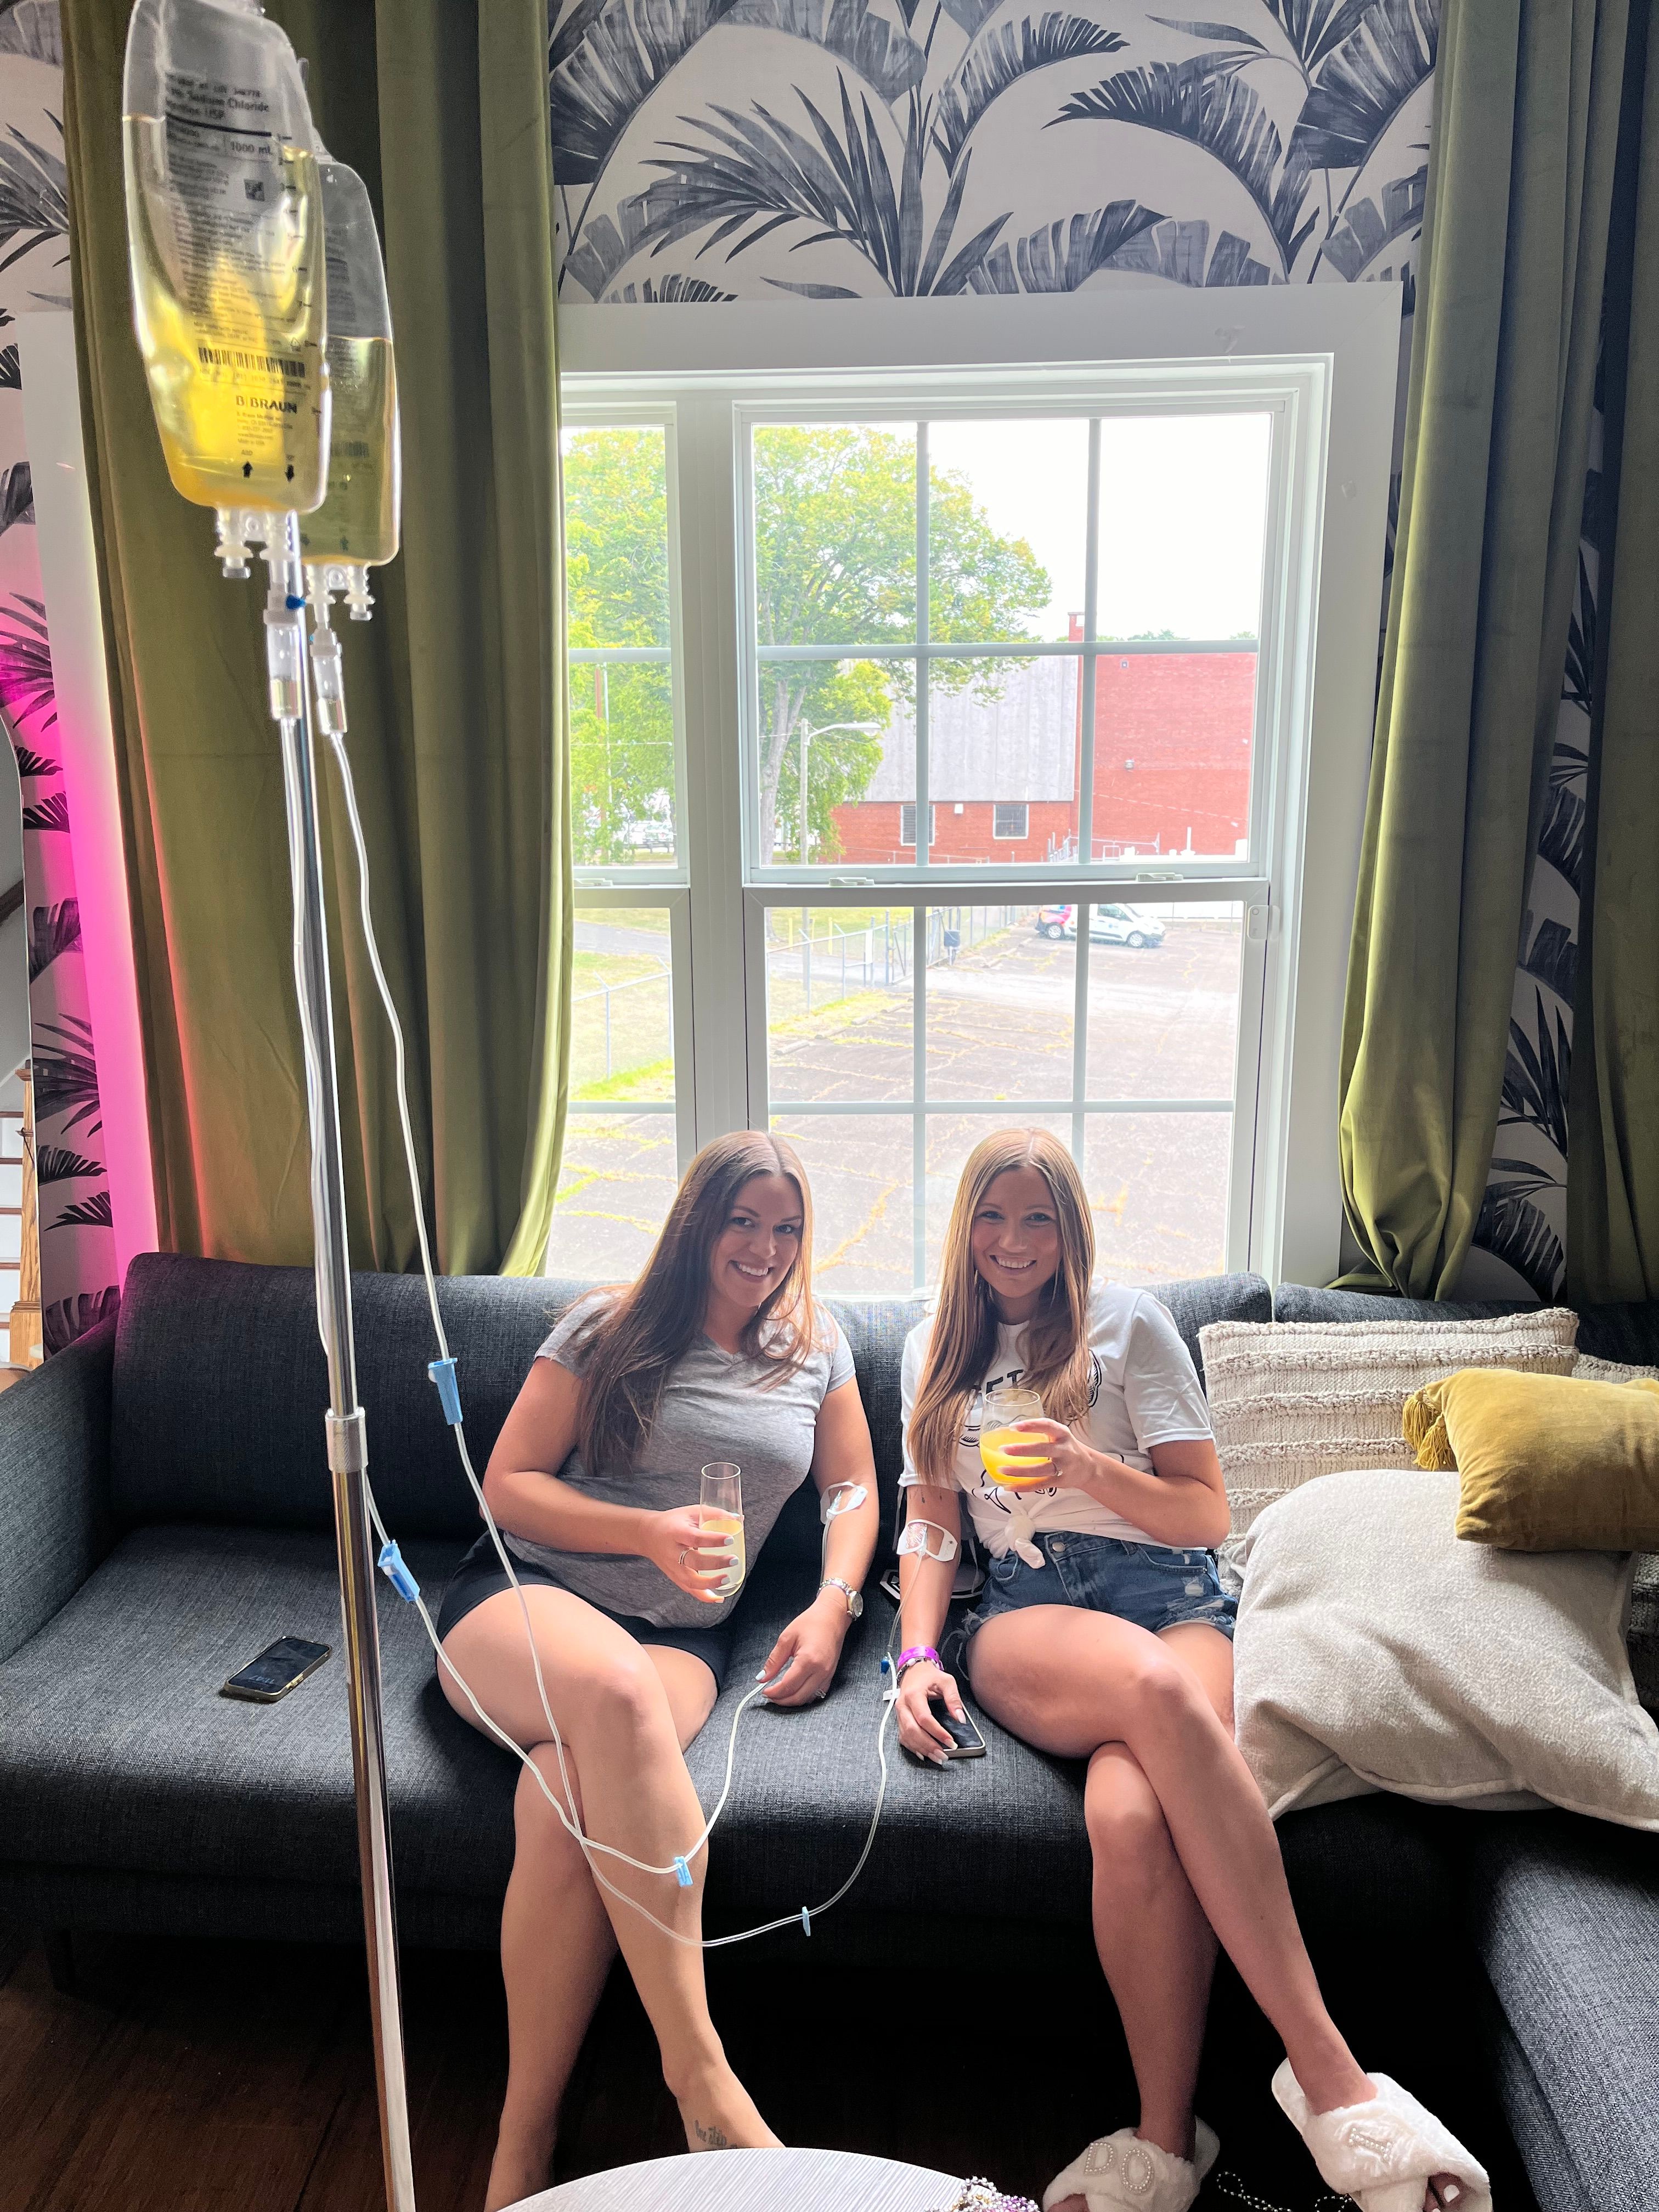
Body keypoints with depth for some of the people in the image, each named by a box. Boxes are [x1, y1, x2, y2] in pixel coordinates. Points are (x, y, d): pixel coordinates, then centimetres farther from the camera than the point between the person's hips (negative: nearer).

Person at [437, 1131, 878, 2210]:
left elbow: (854, 1490, 20)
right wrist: (650, 1533, -11)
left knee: (566, 1792, -34)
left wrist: (833, 1606, 1)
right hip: (524, 1594, -1)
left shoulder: (816, 1348, 15)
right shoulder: (608, 1328, 6)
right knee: (614, 1685, -40)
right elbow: (508, 1484, 3)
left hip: (679, 1635, 2)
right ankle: (702, 2076, -36)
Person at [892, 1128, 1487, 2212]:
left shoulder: (1127, 1321, 9)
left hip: (1167, 1591, 0)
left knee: (1130, 1811, -37)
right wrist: (919, 1656, 0)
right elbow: (931, 1523, 17)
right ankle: (1332, 2073, -34)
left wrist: (1089, 1468, -13)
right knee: (1154, 1683, -38)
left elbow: (1208, 1513, 6)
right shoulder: (935, 1349, 20)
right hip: (1022, 1610, 1)